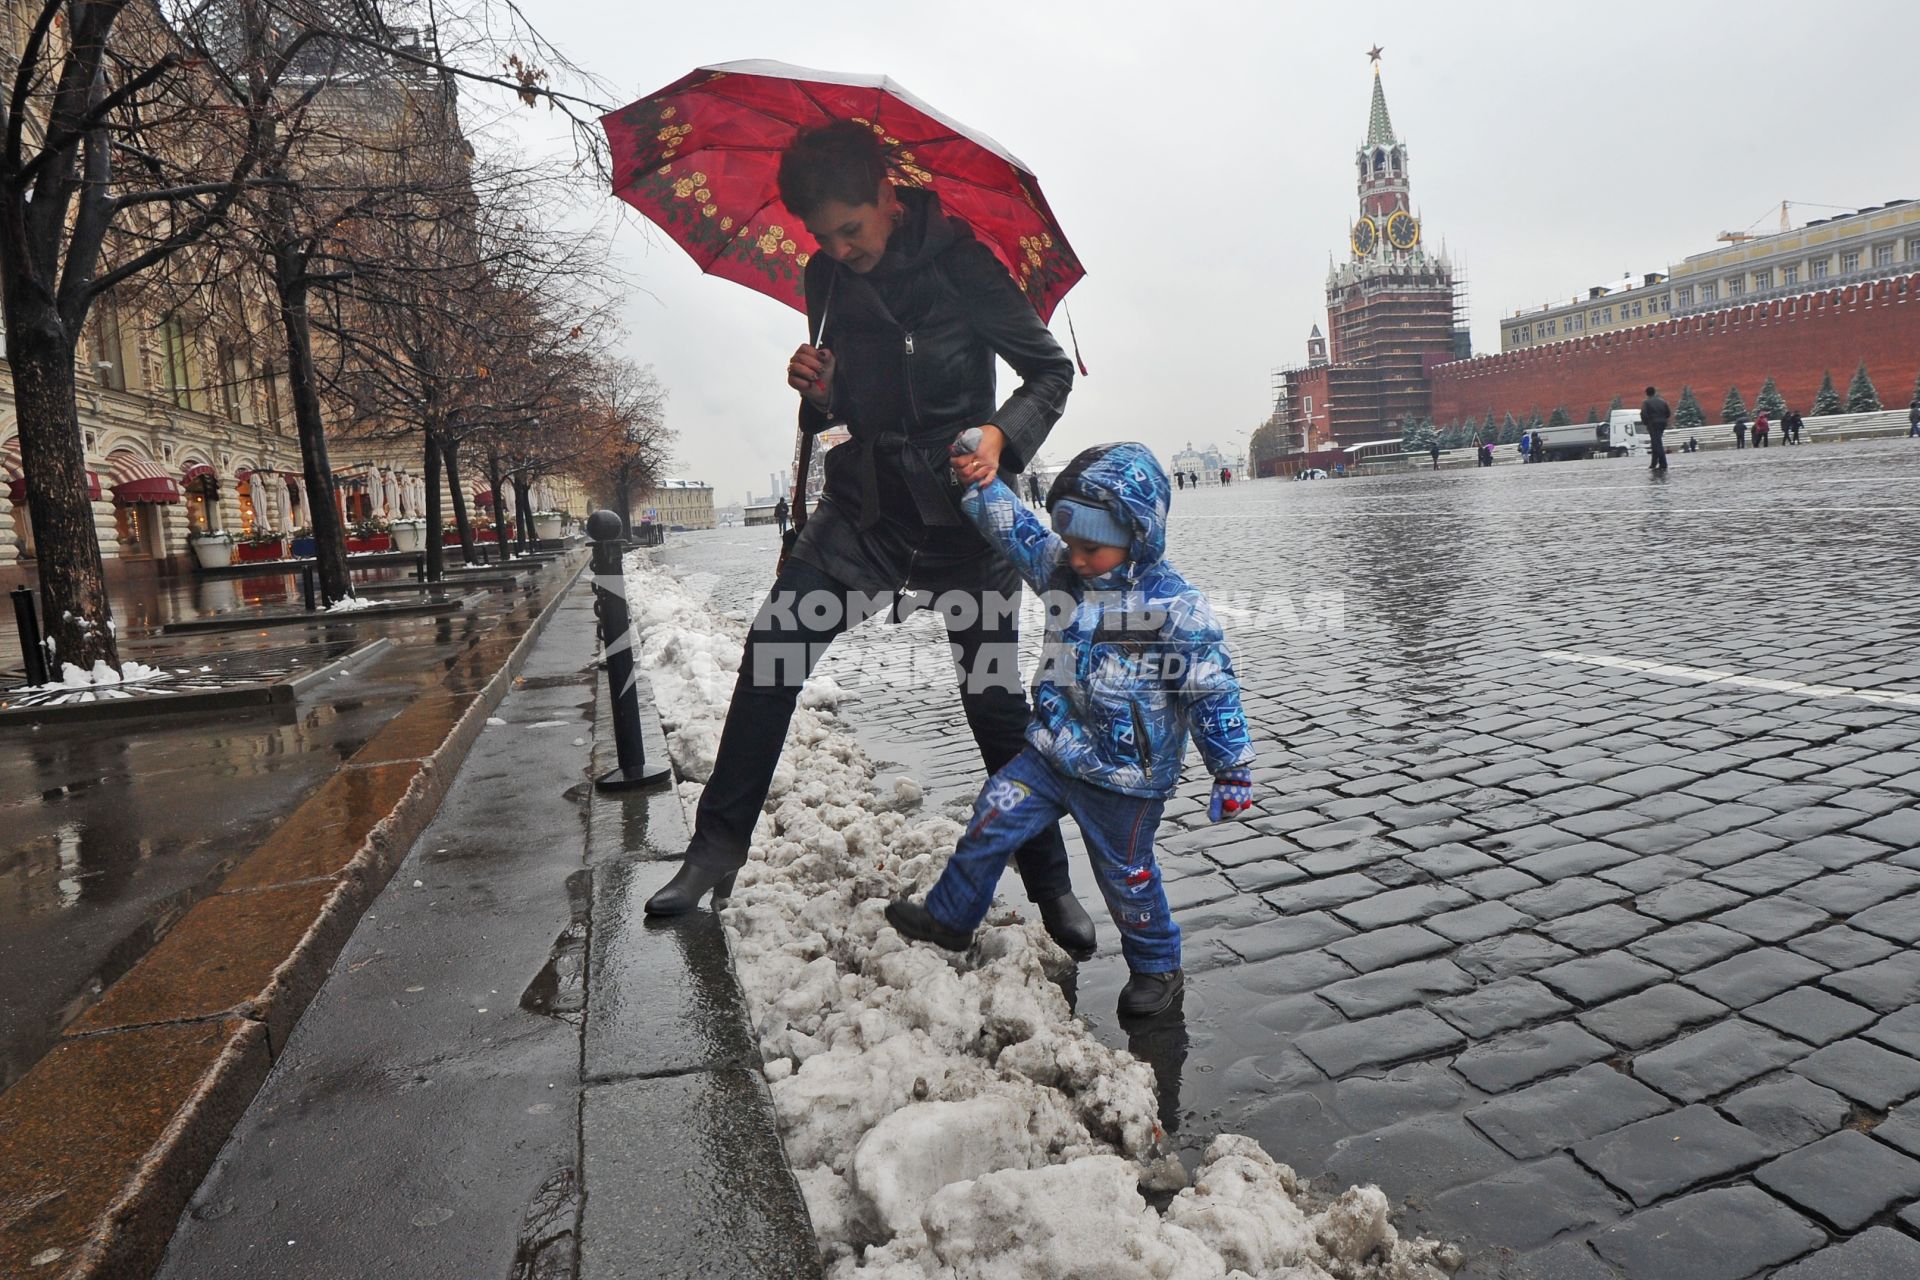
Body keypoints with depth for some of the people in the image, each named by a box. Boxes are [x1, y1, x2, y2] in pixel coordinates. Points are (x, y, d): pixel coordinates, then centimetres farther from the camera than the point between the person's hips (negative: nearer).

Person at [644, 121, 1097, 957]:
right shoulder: (828, 280, 7)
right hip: (865, 507, 4)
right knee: (774, 644, -17)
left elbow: (1052, 369, -3)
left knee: (996, 703, 0)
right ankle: (720, 843, -5)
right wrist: (818, 393, -8)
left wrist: (1003, 435, -22)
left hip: (961, 512, -3)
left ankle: (1050, 885, 18)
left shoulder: (959, 261, -6)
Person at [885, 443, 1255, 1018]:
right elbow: (1015, 529, 4)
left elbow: (1213, 691, -16)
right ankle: (950, 917, 24)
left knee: (1127, 875, 9)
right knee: (993, 816, 4)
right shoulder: (1061, 569, -2)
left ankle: (1156, 967, 34)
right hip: (1055, 753, 6)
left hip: (1126, 776, -5)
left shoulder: (1175, 606, -20)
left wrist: (1233, 770, -12)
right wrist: (981, 479, -11)